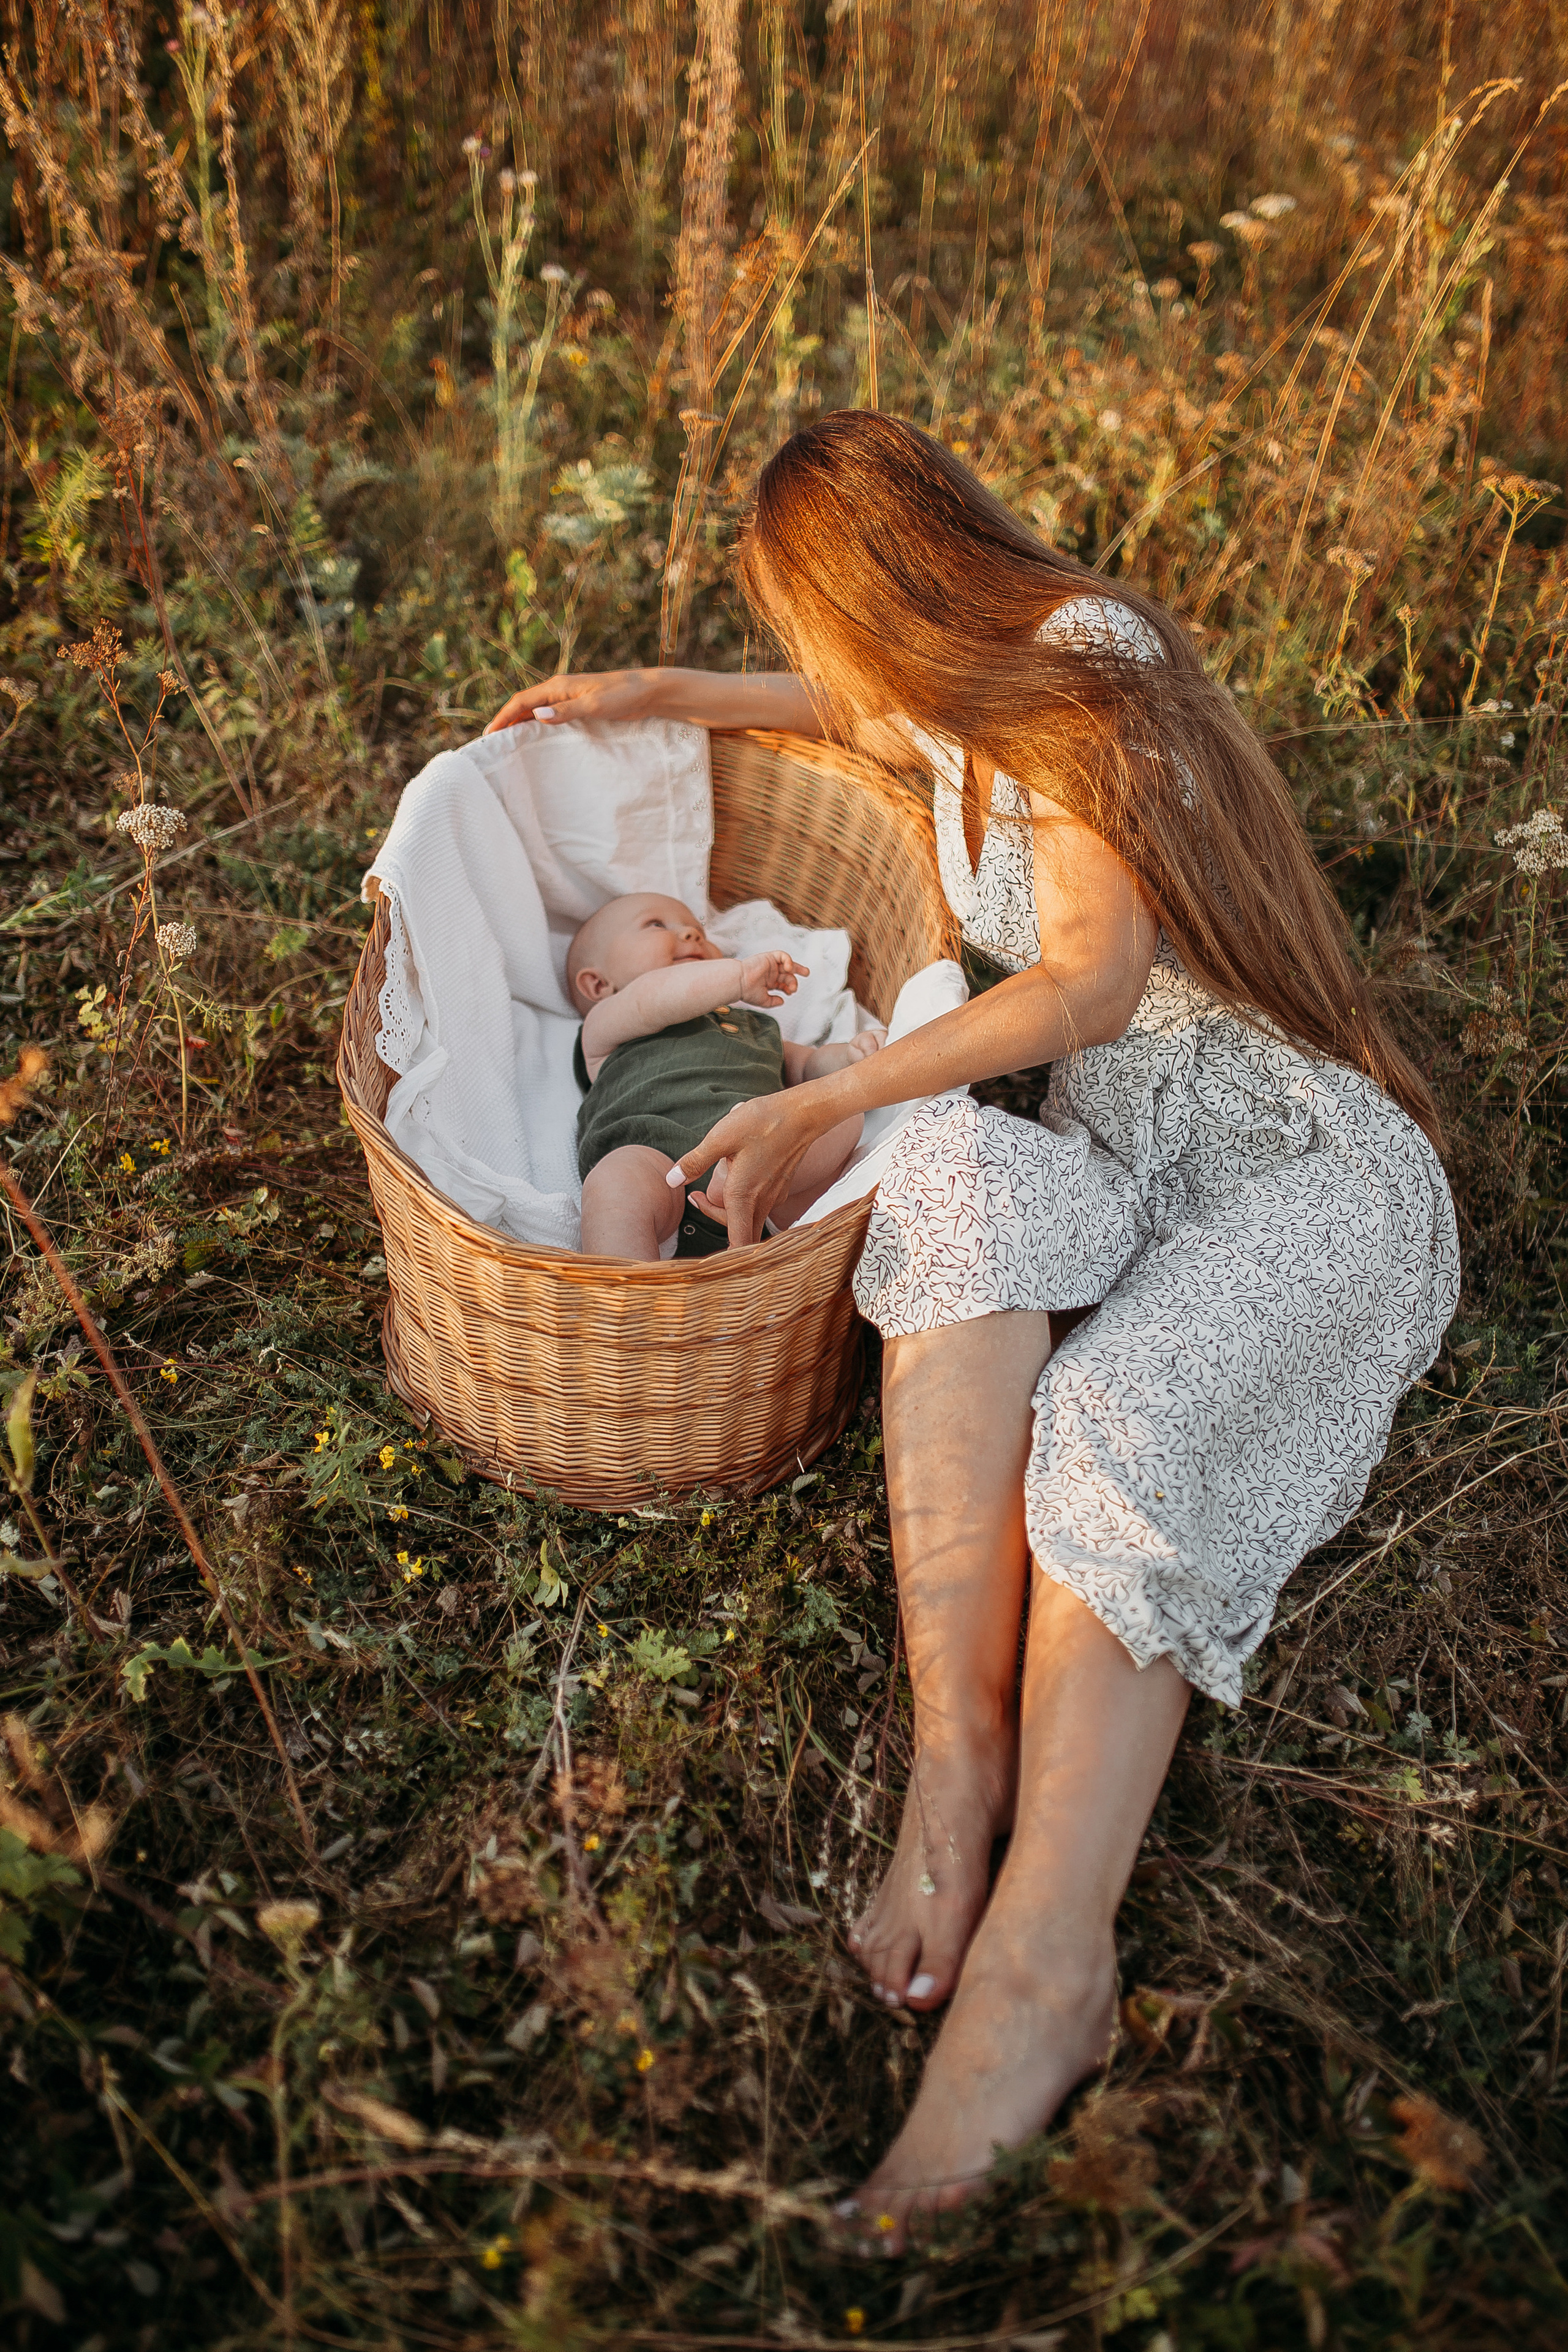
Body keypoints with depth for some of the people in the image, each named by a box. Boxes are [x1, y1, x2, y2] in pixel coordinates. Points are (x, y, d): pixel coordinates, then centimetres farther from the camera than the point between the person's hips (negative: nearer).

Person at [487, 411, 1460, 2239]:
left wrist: (818, 1107, -19)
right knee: (954, 1169, -29)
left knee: (1117, 1422, -34)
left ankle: (1043, 1962, -33)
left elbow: (1091, 979, -19)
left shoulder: (1088, 662, -9)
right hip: (1120, 1155, 6)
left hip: (1304, 1158, -5)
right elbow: (876, 702, 42)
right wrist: (659, 693, 39)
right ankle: (959, 1747, -35)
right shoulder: (975, 687, 15)